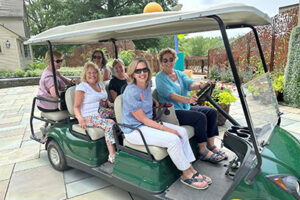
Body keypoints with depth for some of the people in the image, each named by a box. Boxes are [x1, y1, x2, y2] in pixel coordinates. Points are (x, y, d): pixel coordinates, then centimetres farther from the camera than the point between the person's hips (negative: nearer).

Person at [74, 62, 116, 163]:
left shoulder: (101, 84, 19)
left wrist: (110, 103, 5)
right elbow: (76, 107, -6)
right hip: (89, 117, -6)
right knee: (110, 124, -31)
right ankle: (112, 155, -27)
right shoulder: (81, 87, -1)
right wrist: (81, 119, -25)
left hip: (102, 114, 6)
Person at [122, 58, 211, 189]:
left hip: (149, 123, 9)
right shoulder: (131, 92, -22)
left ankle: (191, 169, 5)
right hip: (134, 130, -9)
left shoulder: (148, 85, 3)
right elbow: (142, 119, -20)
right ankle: (186, 175, -3)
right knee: (173, 139, -23)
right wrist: (165, 128, -19)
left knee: (182, 132, -2)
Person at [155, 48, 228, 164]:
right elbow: (170, 94, -24)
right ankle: (203, 152, -14)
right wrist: (187, 100, -41)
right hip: (171, 112, -7)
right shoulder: (160, 77, -8)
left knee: (212, 112, -5)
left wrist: (201, 86, -30)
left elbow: (189, 83, -8)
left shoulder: (179, 74, 12)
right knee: (200, 117, -25)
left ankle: (211, 145, 1)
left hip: (185, 107, 7)